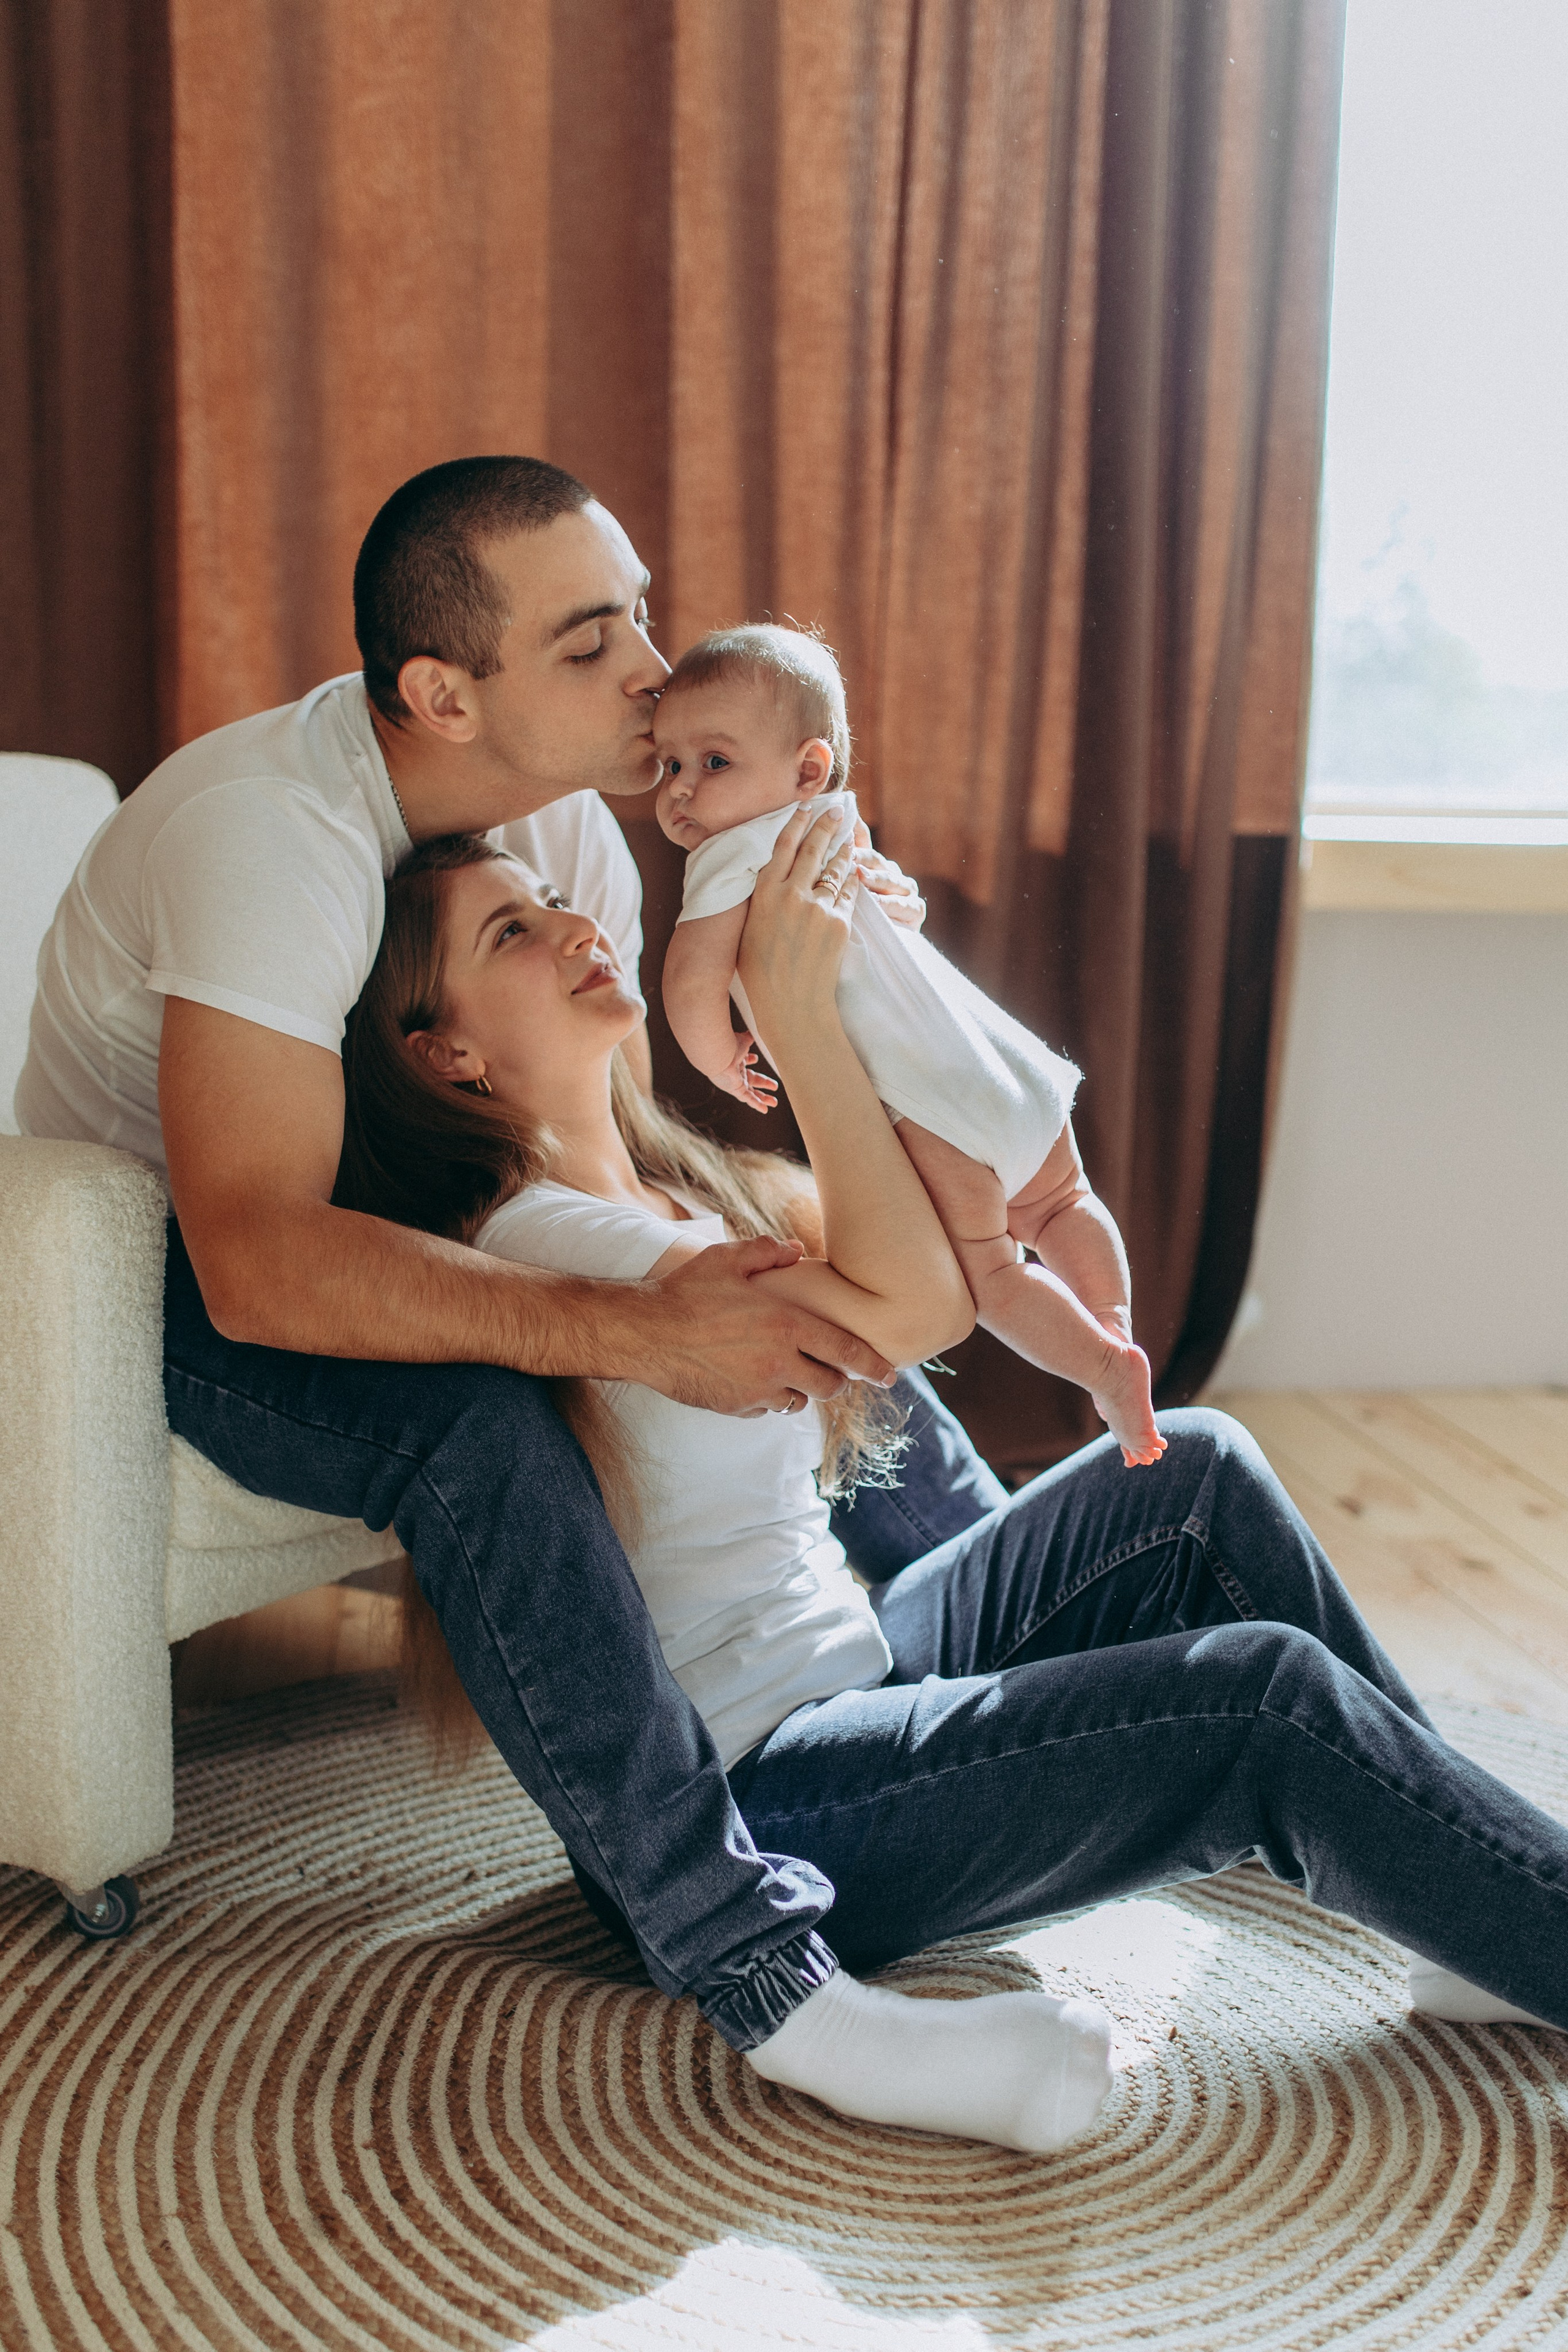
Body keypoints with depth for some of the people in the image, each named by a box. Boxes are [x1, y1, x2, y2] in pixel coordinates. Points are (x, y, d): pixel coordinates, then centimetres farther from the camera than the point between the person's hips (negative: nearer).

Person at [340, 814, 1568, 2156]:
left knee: (1196, 1475, 1)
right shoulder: (531, 1235, -20)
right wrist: (798, 1004, -21)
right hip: (734, 1815, -9)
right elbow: (913, 1303, -24)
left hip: (845, 1667, 10)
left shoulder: (684, 1186, 10)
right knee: (1274, 1700, -18)